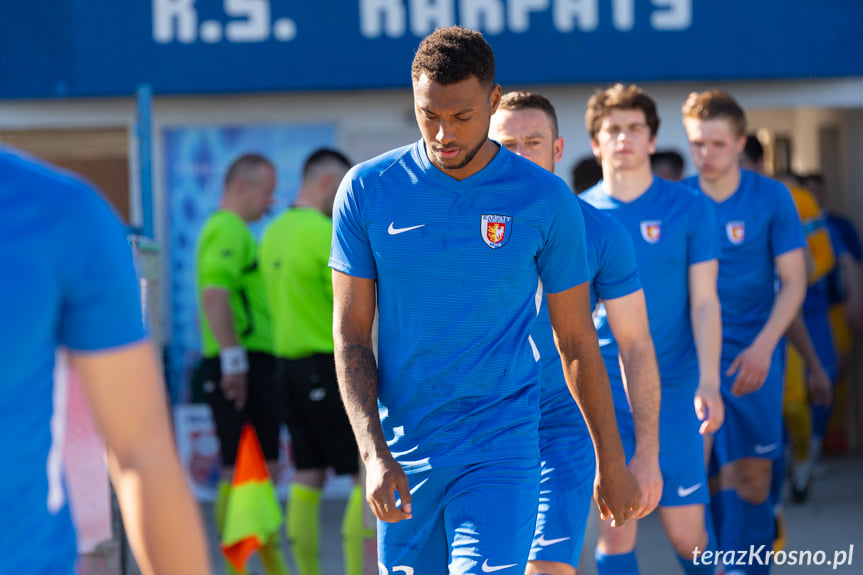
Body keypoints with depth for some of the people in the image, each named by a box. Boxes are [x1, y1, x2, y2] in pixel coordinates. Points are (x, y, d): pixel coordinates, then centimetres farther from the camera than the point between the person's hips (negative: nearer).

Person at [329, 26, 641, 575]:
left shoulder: (547, 200, -3)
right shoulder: (366, 190, -1)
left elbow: (577, 341, 5)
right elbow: (351, 333, 1)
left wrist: (612, 462, 9)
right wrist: (374, 453, -9)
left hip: (502, 448, -2)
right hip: (402, 454, 2)